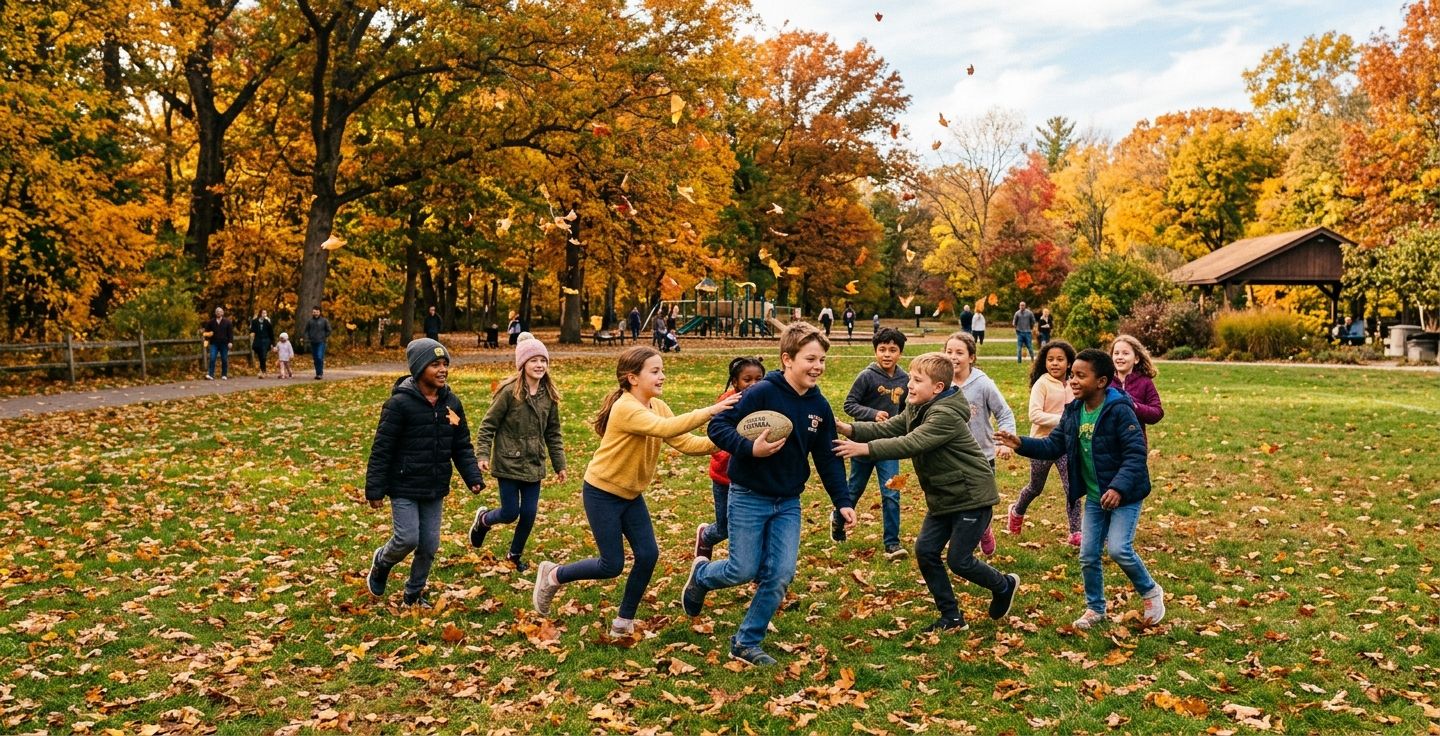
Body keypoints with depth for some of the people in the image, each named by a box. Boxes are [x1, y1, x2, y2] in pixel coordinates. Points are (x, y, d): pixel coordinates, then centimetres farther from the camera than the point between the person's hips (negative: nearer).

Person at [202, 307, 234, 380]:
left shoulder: (227, 322, 3)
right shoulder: (211, 321, 9)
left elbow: (231, 332, -1)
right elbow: (206, 330, 16)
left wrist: (230, 342, -10)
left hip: (224, 344, -1)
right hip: (214, 343, 1)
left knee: (224, 360, 4)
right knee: (212, 359, -9)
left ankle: (224, 375, 13)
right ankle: (210, 375, -12)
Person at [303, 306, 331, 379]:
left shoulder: (324, 321, 0)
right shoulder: (309, 321, 6)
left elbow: (328, 330, 6)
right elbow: (306, 330, 14)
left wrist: (325, 338, 0)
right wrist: (307, 339, 2)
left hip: (321, 342, -3)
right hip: (313, 343, 3)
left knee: (320, 357, -14)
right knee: (315, 359, 8)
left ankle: (320, 373, -9)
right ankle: (318, 373, 16)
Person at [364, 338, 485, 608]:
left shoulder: (452, 403, 2)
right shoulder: (400, 403, -15)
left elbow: (462, 447, 9)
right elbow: (381, 450, -12)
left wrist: (474, 478, -3)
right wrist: (375, 490, -12)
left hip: (435, 490, 5)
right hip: (404, 488, -5)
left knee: (429, 546, 9)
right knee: (407, 539, -9)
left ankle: (414, 593, 30)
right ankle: (381, 562, 25)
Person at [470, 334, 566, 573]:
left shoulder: (549, 395, 2)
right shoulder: (509, 392, -14)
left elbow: (553, 433, 9)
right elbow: (488, 425, -10)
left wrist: (559, 464, 9)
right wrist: (483, 455, -17)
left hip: (533, 464, 5)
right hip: (508, 463, -5)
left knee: (529, 513, 6)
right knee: (510, 513, 0)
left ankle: (515, 554, 30)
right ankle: (483, 519, 34)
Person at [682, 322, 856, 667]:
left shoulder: (820, 406, 1)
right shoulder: (762, 393, -18)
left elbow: (828, 459, 9)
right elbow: (717, 426, -17)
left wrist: (843, 503, 3)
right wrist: (750, 448, -31)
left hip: (788, 503, 5)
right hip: (749, 498, -5)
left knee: (781, 575, -1)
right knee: (745, 570, -1)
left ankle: (747, 643, 14)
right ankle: (701, 574, 33)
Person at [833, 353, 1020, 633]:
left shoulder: (946, 415, -25)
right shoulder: (917, 409, 4)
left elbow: (912, 444, -35)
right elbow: (887, 428, -4)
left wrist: (865, 448, -39)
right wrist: (851, 429, -19)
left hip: (972, 497, -9)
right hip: (944, 497, 9)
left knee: (959, 560, -4)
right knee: (925, 550, 2)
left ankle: (1004, 586, 26)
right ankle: (952, 617, 13)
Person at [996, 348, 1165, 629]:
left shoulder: (1120, 411, -20)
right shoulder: (1073, 412, 1)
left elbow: (1136, 454, -23)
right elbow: (1053, 445, 6)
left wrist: (1119, 488, -34)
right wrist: (1021, 444, -10)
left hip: (1124, 494, -7)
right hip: (1094, 496, 7)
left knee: (1119, 548, -16)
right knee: (1088, 555, 7)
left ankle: (1151, 591, 12)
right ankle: (1095, 609, 26)